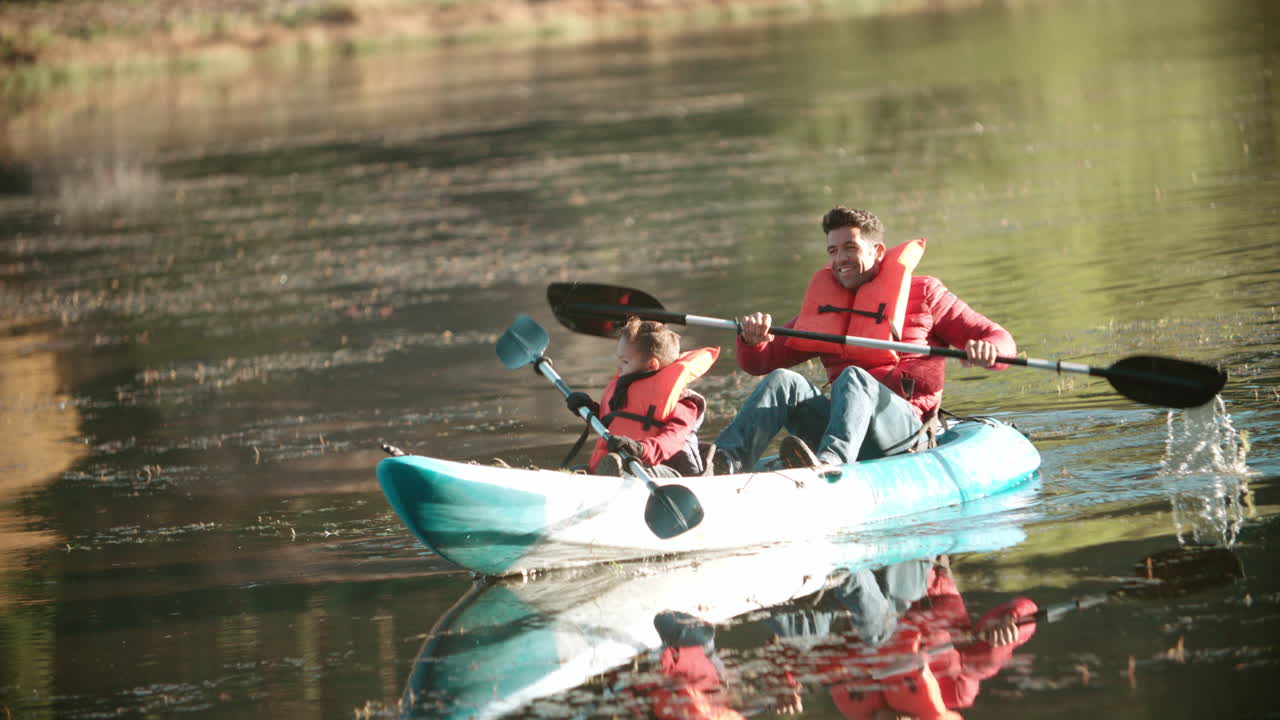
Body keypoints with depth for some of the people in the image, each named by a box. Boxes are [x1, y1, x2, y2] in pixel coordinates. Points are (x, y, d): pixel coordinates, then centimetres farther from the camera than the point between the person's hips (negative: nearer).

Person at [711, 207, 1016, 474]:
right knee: (782, 381, -21)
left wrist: (987, 351, -16)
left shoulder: (922, 293, 16)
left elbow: (1001, 341, 10)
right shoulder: (824, 302, 26)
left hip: (904, 425, -4)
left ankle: (827, 465, -65)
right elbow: (758, 363, 22)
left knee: (853, 378, -34)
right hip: (841, 424, 4)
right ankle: (727, 461, -48)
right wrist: (752, 339, -3)